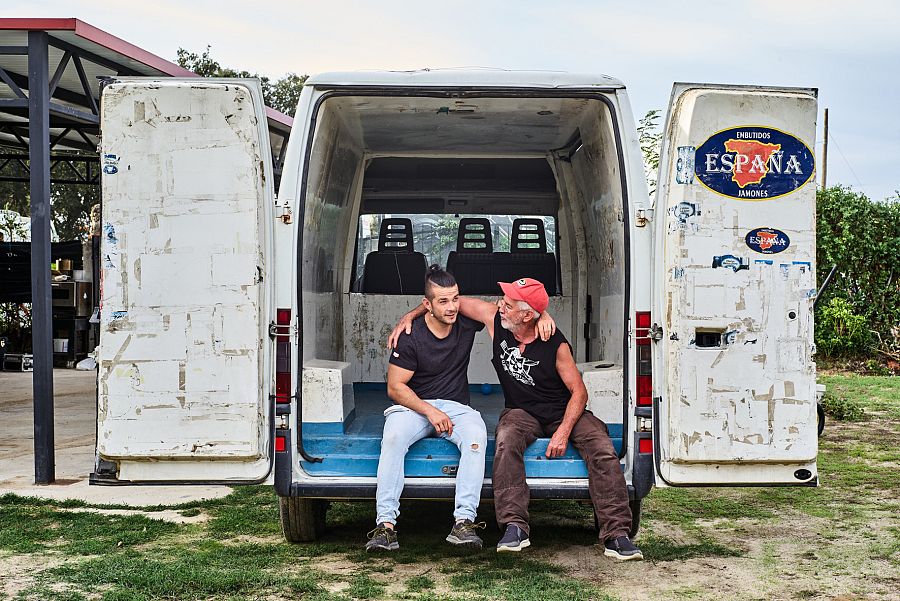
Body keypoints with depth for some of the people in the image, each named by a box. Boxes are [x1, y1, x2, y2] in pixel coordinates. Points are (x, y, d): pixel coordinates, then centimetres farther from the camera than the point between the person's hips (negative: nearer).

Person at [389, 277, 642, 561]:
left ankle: (616, 535, -26)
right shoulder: (495, 318, -9)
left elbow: (579, 392, -13)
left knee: (602, 449, -27)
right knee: (506, 440, -34)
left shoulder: (555, 344, -18)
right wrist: (409, 315, -5)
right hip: (523, 413, 2)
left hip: (564, 412, -2)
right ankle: (514, 527, -38)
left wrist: (563, 431, -26)